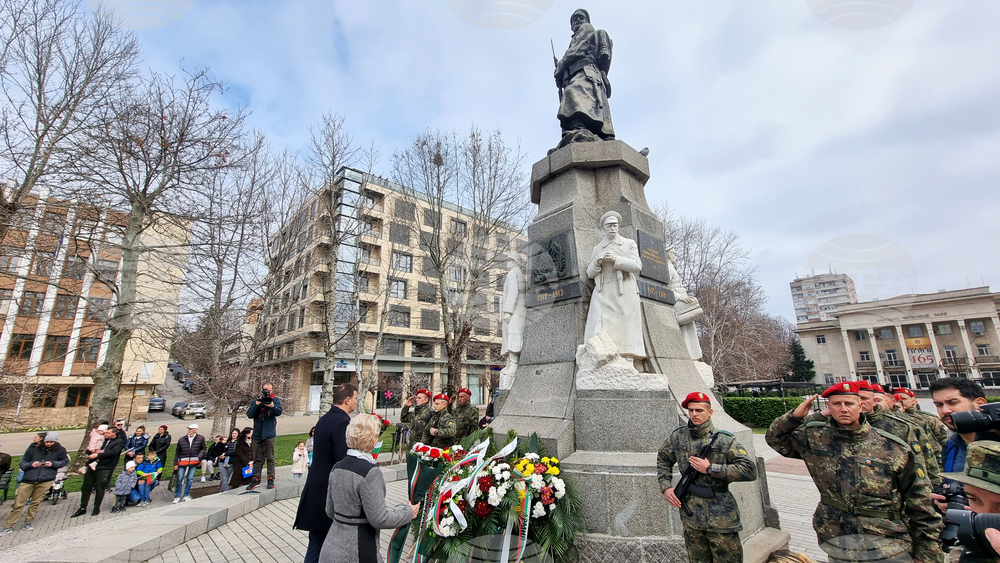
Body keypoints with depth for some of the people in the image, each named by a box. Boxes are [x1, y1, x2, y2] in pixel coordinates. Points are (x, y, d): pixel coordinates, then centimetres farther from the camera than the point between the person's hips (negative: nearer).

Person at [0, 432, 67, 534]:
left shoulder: (60, 450, 5)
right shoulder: (34, 449, 5)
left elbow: (63, 462, 13)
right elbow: (22, 464, 10)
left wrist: (52, 463, -5)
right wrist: (31, 464, -11)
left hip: (45, 481, -1)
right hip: (28, 480, 1)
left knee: (36, 503, 5)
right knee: (18, 504, 1)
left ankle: (28, 522, 23)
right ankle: (9, 526, 14)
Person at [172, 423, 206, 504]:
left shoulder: (201, 438, 1)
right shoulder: (181, 439, 3)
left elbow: (203, 449, 9)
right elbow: (177, 452, 9)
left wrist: (199, 457, -7)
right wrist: (175, 463, 6)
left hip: (193, 461, 0)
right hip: (182, 461, 0)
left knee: (190, 478, 5)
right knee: (180, 478, 2)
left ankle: (186, 495, 18)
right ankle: (177, 496, 15)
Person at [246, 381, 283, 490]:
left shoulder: (275, 400, 2)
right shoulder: (256, 401, 8)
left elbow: (279, 412, -13)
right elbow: (249, 415, -2)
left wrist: (272, 405, -32)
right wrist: (257, 404, -16)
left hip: (269, 434, -2)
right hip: (257, 434, 2)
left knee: (270, 458, 2)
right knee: (257, 459, 9)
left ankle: (271, 479, 8)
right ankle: (256, 479, 18)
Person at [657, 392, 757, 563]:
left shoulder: (724, 440, -9)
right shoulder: (678, 436, 0)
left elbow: (750, 471, -16)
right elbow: (663, 460, 14)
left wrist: (710, 468, -20)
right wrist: (666, 486, 0)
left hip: (721, 516, -3)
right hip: (690, 516, 3)